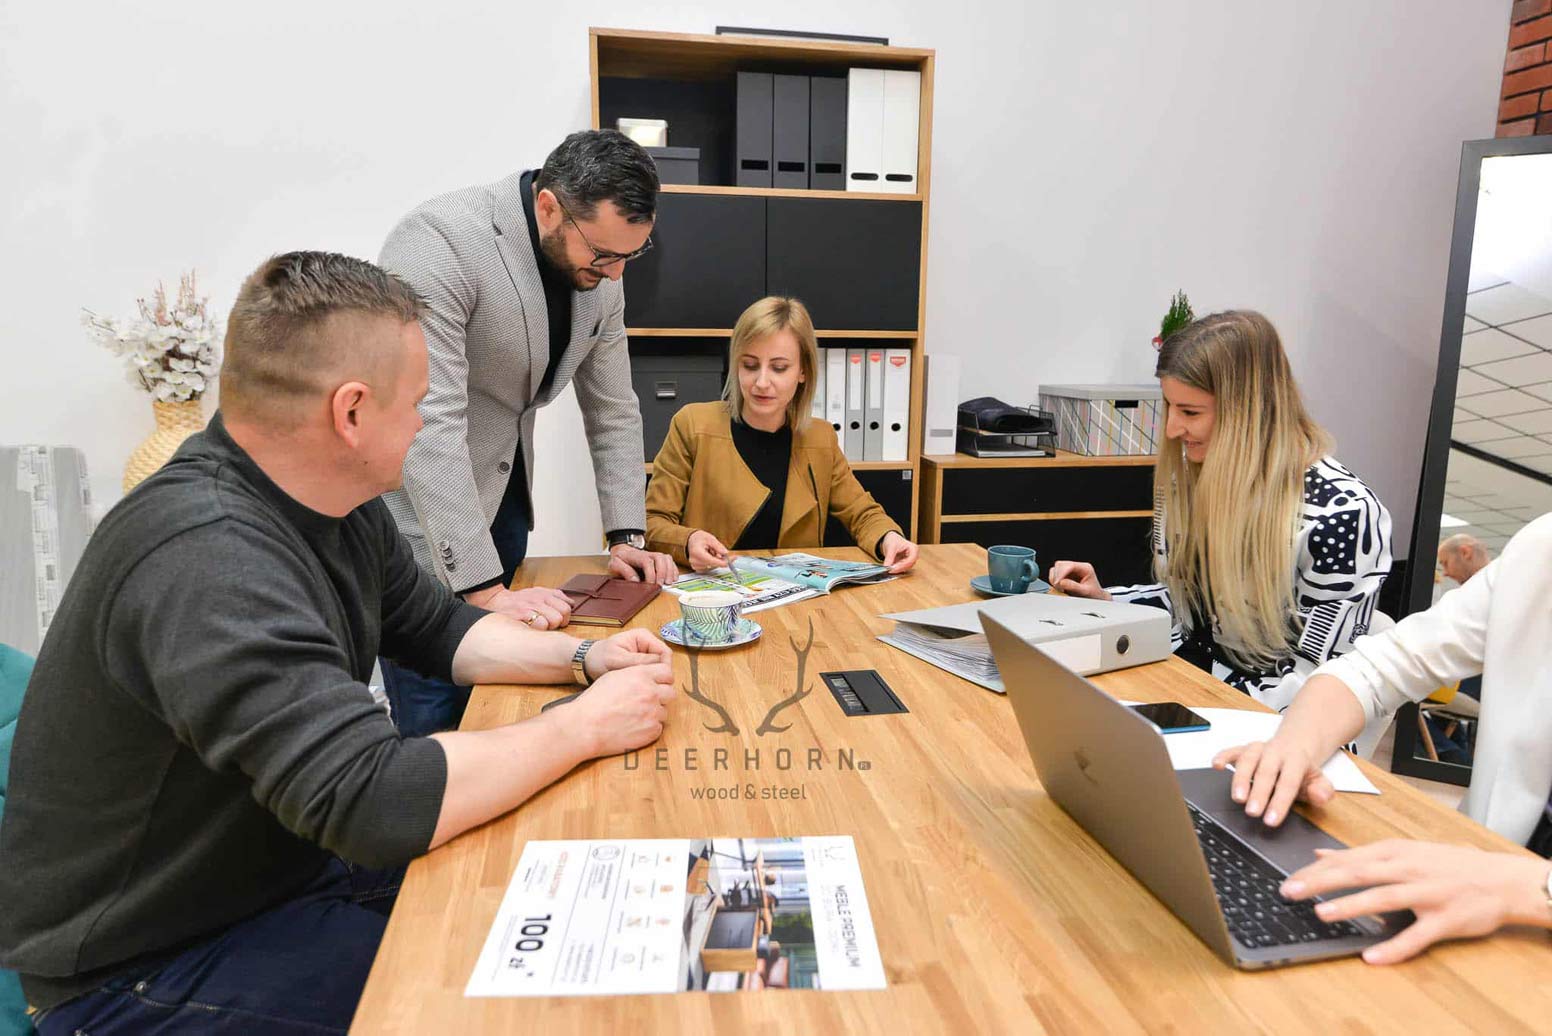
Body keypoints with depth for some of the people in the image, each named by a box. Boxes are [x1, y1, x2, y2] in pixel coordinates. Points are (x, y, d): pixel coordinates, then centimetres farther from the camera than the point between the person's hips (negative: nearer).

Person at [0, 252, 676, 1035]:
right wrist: (588, 726, -25)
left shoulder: (334, 504, -4)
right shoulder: (206, 559, -34)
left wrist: (583, 657, -6)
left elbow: (437, 627, 10)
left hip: (292, 861, 8)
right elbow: (377, 801, -39)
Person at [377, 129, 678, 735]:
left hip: (503, 497, 6)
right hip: (418, 507, -6)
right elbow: (428, 426, -31)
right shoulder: (439, 243, -25)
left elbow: (613, 409, 6)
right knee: (438, 717, -3)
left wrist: (627, 537, 0)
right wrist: (485, 589, -32)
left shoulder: (601, 270, -3)